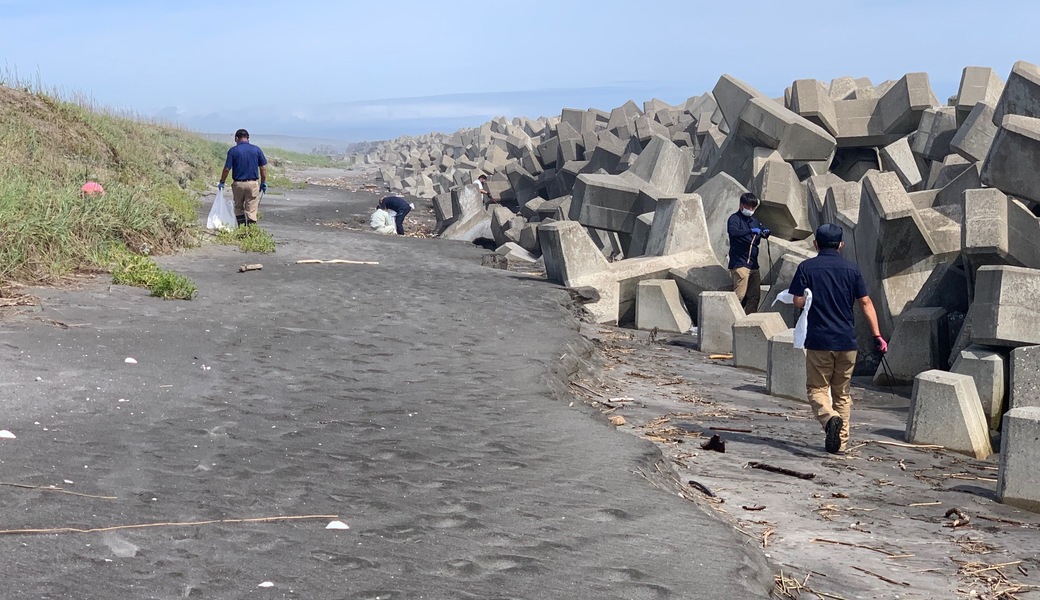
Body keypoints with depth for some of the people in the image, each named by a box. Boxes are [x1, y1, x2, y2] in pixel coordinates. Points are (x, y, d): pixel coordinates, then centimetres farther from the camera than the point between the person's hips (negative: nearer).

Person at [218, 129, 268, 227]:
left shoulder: (233, 150, -4)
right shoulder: (256, 150, 1)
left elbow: (227, 168, -5)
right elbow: (263, 167, 2)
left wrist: (222, 182, 8)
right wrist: (263, 183, 11)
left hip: (238, 183, 0)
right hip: (252, 183, 0)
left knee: (238, 208, 15)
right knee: (251, 211, 2)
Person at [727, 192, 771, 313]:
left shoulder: (754, 220, 18)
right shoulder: (735, 218, -5)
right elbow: (733, 231, -26)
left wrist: (765, 232, 7)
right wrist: (751, 231, -31)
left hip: (753, 263, 8)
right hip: (740, 263, -8)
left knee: (755, 296, 9)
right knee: (740, 295, -16)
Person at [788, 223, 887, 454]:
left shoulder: (806, 268, -2)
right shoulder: (851, 269, 3)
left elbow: (798, 301, -7)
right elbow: (865, 302, -1)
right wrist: (877, 335, 0)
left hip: (818, 341, -2)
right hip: (847, 341, 3)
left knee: (816, 388, 7)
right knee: (842, 393, 14)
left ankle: (830, 418, -23)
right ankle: (840, 442, 13)